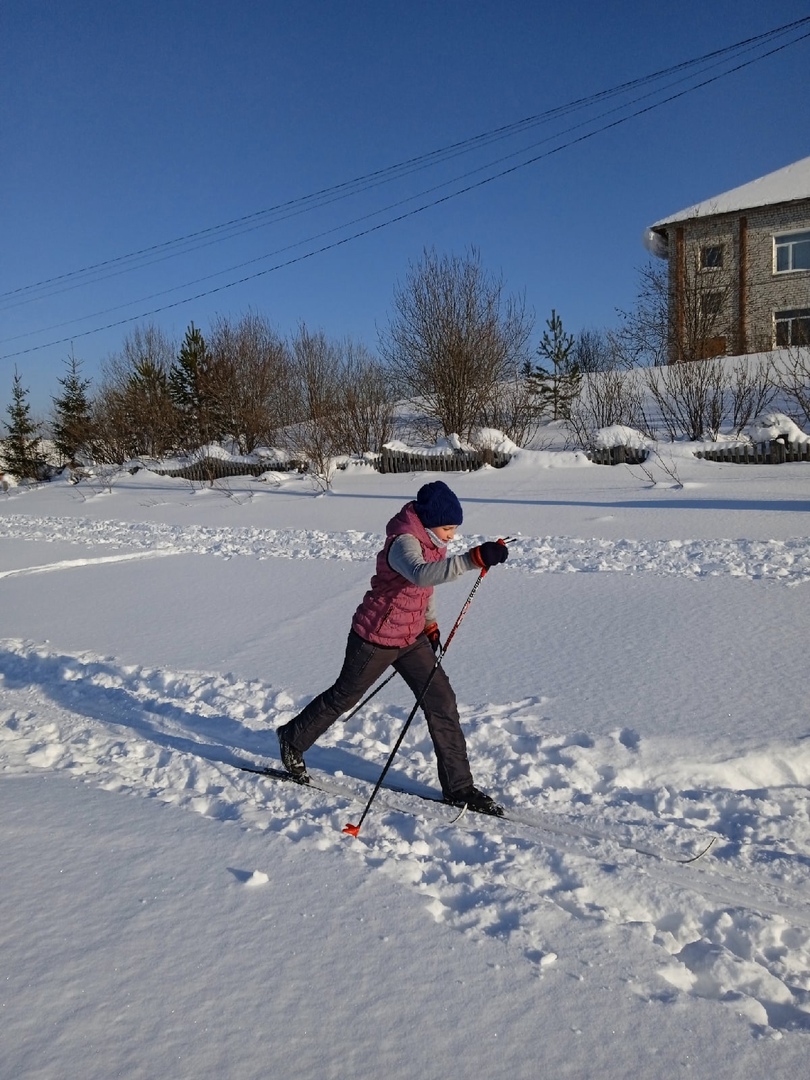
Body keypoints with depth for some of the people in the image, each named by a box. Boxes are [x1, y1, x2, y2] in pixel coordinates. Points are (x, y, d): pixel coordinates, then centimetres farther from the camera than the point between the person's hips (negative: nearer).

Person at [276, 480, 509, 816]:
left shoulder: (430, 540, -1)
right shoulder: (403, 542, -28)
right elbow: (420, 573, -51)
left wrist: (430, 622, 17)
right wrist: (473, 559, -58)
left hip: (412, 638, 8)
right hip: (376, 638, -7)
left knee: (442, 702, 0)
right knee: (344, 696, 12)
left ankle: (458, 787, 9)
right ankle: (293, 739, 39)